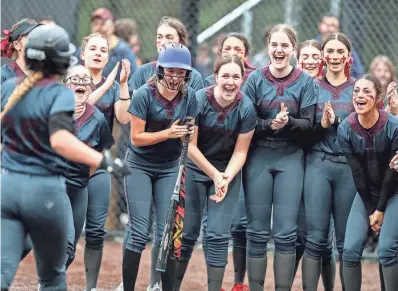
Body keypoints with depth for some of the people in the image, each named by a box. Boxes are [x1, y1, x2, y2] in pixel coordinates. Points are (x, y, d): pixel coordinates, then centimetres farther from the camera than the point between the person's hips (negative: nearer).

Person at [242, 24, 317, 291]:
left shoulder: (305, 81, 0)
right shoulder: (255, 79, -1)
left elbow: (308, 124, -3)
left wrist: (288, 123, -23)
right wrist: (270, 124, -21)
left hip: (291, 159, 0)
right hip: (258, 157, 0)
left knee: (286, 232, -2)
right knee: (257, 231, 4)